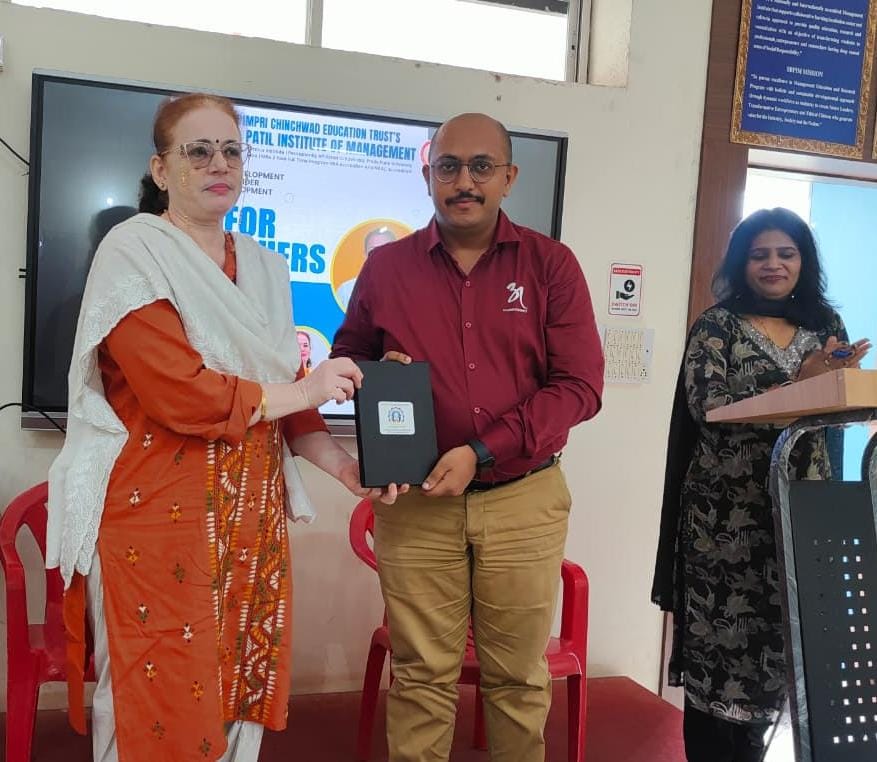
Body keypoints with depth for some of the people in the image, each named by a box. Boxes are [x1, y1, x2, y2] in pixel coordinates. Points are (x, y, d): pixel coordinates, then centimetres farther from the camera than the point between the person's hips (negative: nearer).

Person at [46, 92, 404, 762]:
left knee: (242, 699, 12)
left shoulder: (265, 267, 13)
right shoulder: (133, 252, -8)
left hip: (253, 518, 6)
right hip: (158, 516, -6)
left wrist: (345, 467, 1)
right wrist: (302, 390, -9)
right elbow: (180, 395, -19)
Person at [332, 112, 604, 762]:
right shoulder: (386, 267, 5)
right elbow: (345, 359, 17)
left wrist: (482, 452, -15)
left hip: (524, 501, 0)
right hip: (415, 503, 1)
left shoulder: (551, 264, 0)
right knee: (422, 675, 9)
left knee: (519, 676, 12)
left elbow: (579, 385, -6)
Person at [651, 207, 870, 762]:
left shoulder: (825, 327, 14)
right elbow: (707, 407, -13)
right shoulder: (717, 326, 0)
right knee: (720, 638, 0)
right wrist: (797, 383, -17)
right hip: (728, 511, -4)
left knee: (786, 638, 8)